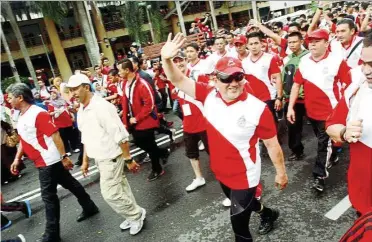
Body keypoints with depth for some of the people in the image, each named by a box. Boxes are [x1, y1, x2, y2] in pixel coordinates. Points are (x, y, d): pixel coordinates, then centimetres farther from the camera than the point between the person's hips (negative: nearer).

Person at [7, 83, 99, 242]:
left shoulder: (38, 114, -19)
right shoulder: (21, 116, 9)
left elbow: (55, 135, -22)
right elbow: (23, 139, 19)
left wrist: (64, 157, -22)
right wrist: (17, 159, 15)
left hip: (49, 161, -9)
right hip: (43, 162, 9)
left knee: (48, 195, 0)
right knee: (70, 184, 18)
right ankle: (89, 208, 34)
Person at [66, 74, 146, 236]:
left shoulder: (101, 107, -22)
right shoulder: (81, 111, 6)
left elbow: (120, 136, -22)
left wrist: (128, 159, -19)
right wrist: (85, 160, 19)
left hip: (111, 158, -8)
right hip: (100, 158, 8)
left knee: (110, 193, -2)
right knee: (120, 188, 17)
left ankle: (136, 214, 20)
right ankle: (133, 216, 33)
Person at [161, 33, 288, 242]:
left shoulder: (258, 108, -24)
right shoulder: (209, 95, -12)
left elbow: (272, 144, -14)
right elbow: (179, 81, -8)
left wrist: (281, 172, -4)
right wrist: (167, 59, -26)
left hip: (244, 176, -6)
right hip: (220, 171, 6)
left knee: (238, 221, 7)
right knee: (241, 205, 31)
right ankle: (268, 214, 62)